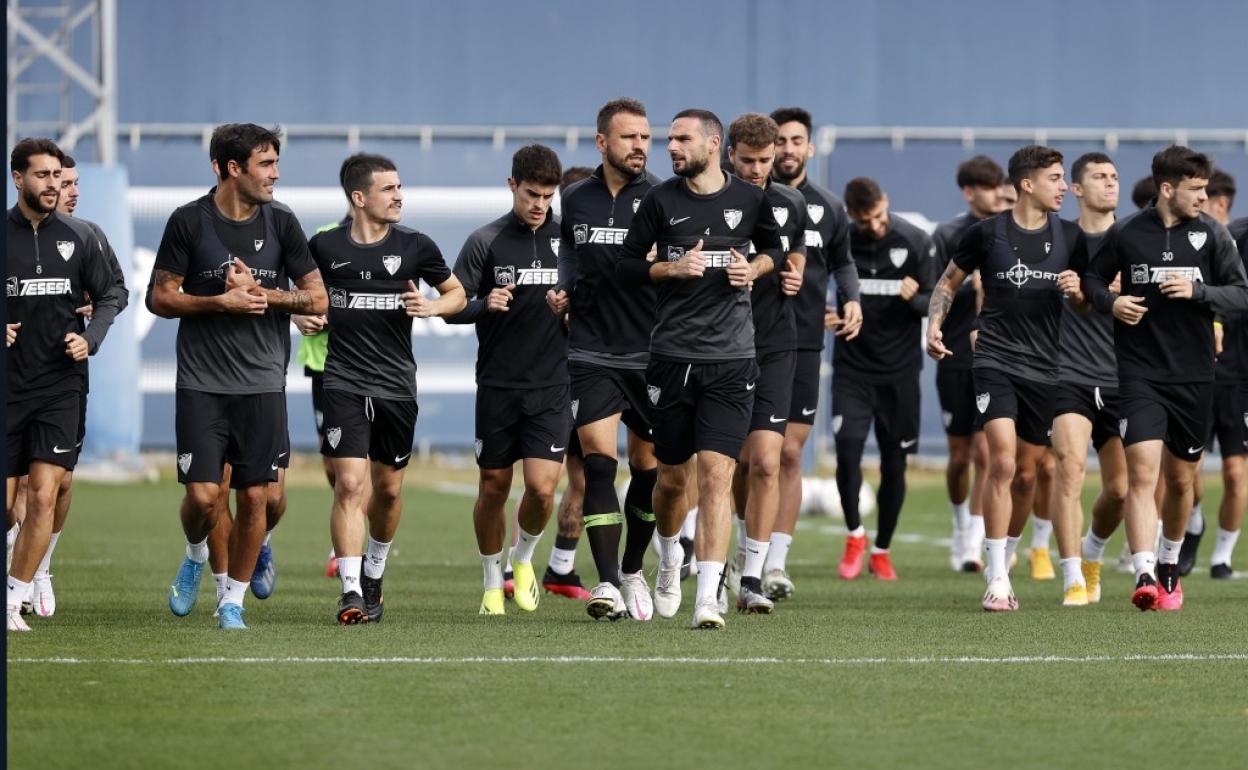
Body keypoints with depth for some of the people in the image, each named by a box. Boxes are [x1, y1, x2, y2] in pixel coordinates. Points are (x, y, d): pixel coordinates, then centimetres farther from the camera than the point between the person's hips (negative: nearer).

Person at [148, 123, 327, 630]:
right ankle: (195, 557, 24)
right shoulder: (189, 222, -2)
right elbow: (159, 297, -1)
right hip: (201, 383, -2)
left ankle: (233, 602, 12)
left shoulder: (281, 223, 5)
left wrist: (261, 293, -7)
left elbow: (317, 298, 8)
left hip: (263, 384, 2)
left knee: (255, 497, -1)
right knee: (202, 495, -9)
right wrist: (222, 303, -13)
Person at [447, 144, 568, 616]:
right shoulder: (486, 242, -1)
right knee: (494, 487, 6)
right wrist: (485, 304, -21)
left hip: (552, 387, 0)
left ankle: (524, 558, 17)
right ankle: (492, 582, 24)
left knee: (542, 487, -12)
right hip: (497, 387, 0)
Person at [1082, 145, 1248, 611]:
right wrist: (1110, 302, -7)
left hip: (1194, 377, 2)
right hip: (1140, 375, -2)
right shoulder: (1125, 234, 0)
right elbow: (1092, 279, 14)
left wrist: (1197, 291, -17)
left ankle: (1169, 568, 34)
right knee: (1142, 472, -16)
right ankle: (1144, 577, -25)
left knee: (1180, 479, 12)